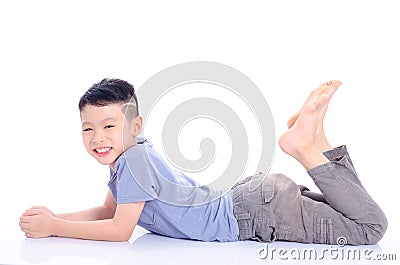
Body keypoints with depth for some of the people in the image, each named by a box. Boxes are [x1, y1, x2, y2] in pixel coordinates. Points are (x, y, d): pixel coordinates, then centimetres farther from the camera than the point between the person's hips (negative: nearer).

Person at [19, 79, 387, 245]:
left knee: (372, 227, -9)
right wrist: (53, 216, 2)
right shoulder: (127, 154, 6)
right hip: (246, 196, 9)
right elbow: (107, 211, 16)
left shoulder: (134, 158, -22)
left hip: (258, 208, -9)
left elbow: (120, 231, -21)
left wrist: (53, 227, -14)